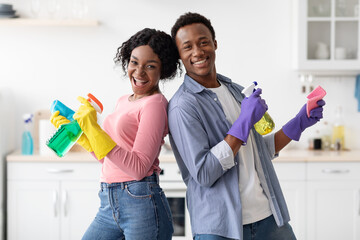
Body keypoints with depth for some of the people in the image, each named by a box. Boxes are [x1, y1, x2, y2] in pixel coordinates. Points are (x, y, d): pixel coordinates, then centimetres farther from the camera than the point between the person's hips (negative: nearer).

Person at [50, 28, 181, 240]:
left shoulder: (155, 104, -10)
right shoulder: (124, 102, 16)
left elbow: (139, 168, -19)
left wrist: (94, 129, -20)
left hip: (141, 204, -8)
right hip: (109, 203, 8)